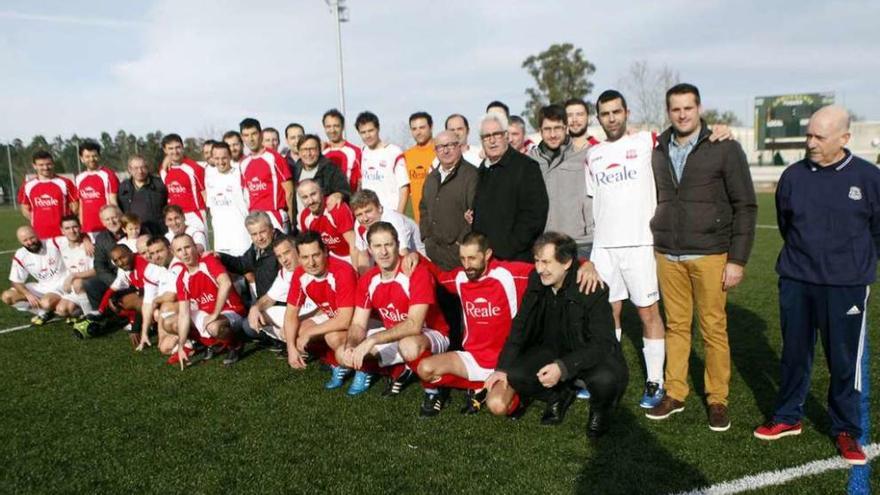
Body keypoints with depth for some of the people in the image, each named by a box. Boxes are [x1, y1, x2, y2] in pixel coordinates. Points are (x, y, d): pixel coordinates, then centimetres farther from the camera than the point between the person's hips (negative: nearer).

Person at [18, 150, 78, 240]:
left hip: (63, 235, -1)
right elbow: (25, 208, 14)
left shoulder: (64, 183, 0)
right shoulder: (27, 186, 6)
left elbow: (74, 206, 2)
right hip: (39, 237, 2)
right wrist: (37, 222, 3)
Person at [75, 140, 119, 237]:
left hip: (105, 229, -5)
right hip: (87, 231, 5)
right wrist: (81, 227, 12)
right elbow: (81, 205, 17)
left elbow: (113, 203, -6)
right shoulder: (80, 178, 13)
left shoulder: (108, 175, -3)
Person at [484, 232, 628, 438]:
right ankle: (559, 396, 10)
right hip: (553, 349, 4)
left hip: (593, 353, -4)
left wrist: (563, 367, -38)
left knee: (605, 379, -37)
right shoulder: (536, 281, -10)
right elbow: (520, 326, 0)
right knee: (515, 374, -22)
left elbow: (601, 343, -25)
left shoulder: (593, 289, -24)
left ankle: (600, 410, 2)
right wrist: (502, 367, -7)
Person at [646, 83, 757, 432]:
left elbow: (745, 206, -4)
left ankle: (717, 399, 16)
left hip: (710, 256, -3)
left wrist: (737, 260, -8)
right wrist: (656, 243, 12)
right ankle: (674, 393, 20)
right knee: (676, 326, 10)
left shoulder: (725, 149, -3)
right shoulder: (659, 152, 9)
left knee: (714, 329, 2)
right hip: (667, 257, 4)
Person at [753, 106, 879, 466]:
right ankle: (788, 418, 29)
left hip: (846, 287, -2)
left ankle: (847, 430, 22)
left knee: (846, 361, 6)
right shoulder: (793, 176, -1)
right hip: (795, 283, 3)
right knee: (794, 354, 14)